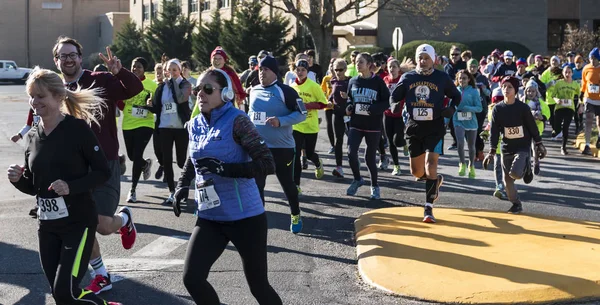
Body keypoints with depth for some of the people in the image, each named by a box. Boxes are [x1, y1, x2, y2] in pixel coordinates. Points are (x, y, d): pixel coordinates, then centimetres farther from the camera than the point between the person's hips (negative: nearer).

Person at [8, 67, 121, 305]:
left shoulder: (78, 128, -12)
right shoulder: (32, 136, 6)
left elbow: (103, 172, -10)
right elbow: (33, 187, 13)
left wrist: (71, 186, -24)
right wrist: (18, 179, -8)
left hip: (78, 223, -6)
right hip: (47, 226, 6)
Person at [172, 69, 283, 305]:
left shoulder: (236, 120, -13)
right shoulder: (195, 125, 6)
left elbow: (268, 165, -19)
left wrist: (225, 169, -25)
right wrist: (182, 187, 12)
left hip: (245, 216, -5)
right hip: (210, 217, 6)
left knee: (258, 286, 5)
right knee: (192, 278, -6)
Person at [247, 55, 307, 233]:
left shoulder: (285, 91, -12)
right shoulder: (254, 91, 7)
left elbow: (301, 114, -14)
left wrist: (280, 121, -25)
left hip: (282, 148, -5)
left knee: (287, 184, 10)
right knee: (256, 185, 3)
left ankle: (296, 216, 33)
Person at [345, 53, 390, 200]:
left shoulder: (378, 81, -6)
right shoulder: (353, 81, 6)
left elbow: (387, 101, -5)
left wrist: (373, 109, -21)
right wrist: (349, 106, -1)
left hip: (373, 125, -3)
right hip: (356, 124, 3)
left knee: (370, 157, 3)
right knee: (351, 152, -12)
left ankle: (374, 186, 24)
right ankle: (357, 179, 14)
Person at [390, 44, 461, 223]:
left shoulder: (442, 78, 1)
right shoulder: (407, 78, 5)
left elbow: (456, 96, 12)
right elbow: (394, 95, 12)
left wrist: (452, 108, -8)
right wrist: (394, 105, -12)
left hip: (434, 128, -3)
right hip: (413, 127, 3)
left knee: (430, 166, -16)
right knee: (416, 171, 8)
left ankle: (428, 208, -8)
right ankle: (436, 180, 42)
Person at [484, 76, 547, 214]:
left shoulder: (523, 107, -9)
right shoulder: (498, 109, -3)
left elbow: (532, 127, -1)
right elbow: (494, 131, -4)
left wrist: (539, 144, 3)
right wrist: (492, 151, -10)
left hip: (523, 147, -3)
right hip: (507, 148, 3)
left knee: (515, 173, -23)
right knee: (507, 180, 4)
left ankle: (526, 168, 13)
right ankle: (517, 204, 25)